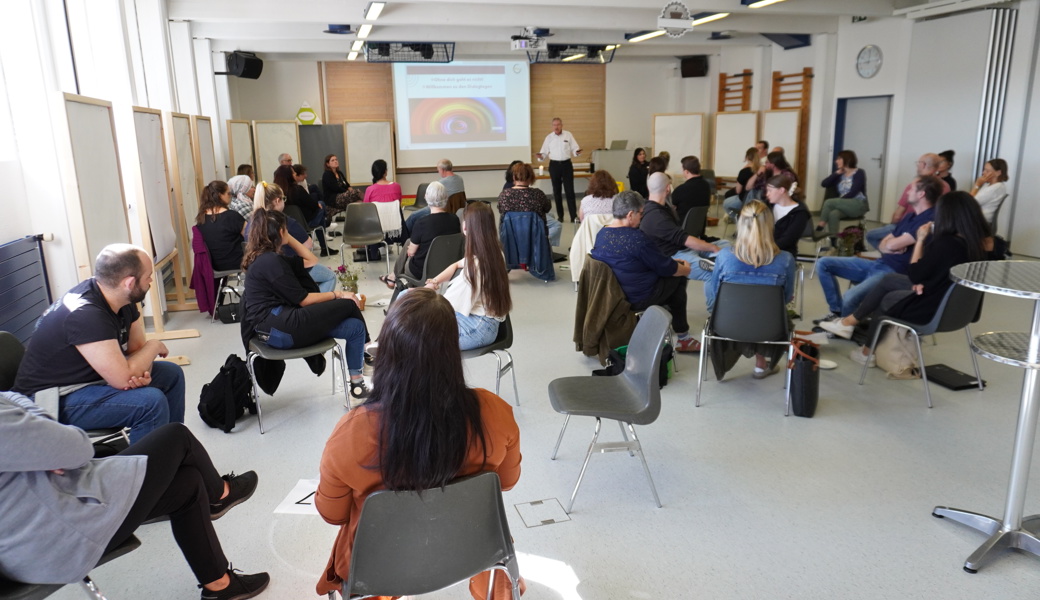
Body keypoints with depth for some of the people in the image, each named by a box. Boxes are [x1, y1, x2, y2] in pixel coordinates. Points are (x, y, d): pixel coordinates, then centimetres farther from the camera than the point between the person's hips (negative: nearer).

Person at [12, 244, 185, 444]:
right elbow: (123, 379, -33)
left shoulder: (122, 298, -6)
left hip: (90, 376, 9)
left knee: (171, 374, 10)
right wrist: (154, 346, -16)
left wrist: (142, 372, -18)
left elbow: (137, 348, 4)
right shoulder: (85, 315, -32)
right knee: (152, 401, -27)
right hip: (57, 400, -9)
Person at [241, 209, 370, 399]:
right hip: (280, 328, -10)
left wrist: (289, 238, 18)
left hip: (278, 322, 10)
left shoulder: (266, 257, 19)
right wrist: (337, 294, -1)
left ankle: (357, 382, 5)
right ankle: (363, 350, 15)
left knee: (355, 327, 1)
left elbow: (312, 261, 25)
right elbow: (304, 300, -11)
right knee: (348, 305, -7)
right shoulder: (270, 261, -12)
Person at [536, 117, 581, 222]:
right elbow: (544, 151, 3)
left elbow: (574, 149, 0)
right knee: (556, 191, 6)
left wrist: (577, 152, -22)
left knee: (570, 190, -5)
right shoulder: (549, 137, 5)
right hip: (554, 165, 2)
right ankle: (560, 216, 16)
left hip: (566, 164, -1)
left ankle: (574, 216, -4)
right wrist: (541, 156, -18)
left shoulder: (568, 135, 2)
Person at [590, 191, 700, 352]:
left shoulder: (601, 234, 2)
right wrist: (685, 268, 9)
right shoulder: (637, 238, -24)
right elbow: (666, 268, -13)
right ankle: (682, 338, 25)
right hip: (638, 298, -9)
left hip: (613, 294, 9)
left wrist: (670, 261, 18)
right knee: (679, 276, 14)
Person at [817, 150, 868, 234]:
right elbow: (824, 184, 2)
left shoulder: (859, 173, -2)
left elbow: (853, 193, -14)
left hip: (859, 206, -5)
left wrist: (838, 201, -17)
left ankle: (819, 231, -21)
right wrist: (837, 173, -1)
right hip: (844, 206, 5)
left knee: (829, 202, -25)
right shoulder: (840, 175, 15)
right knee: (833, 214, -31)